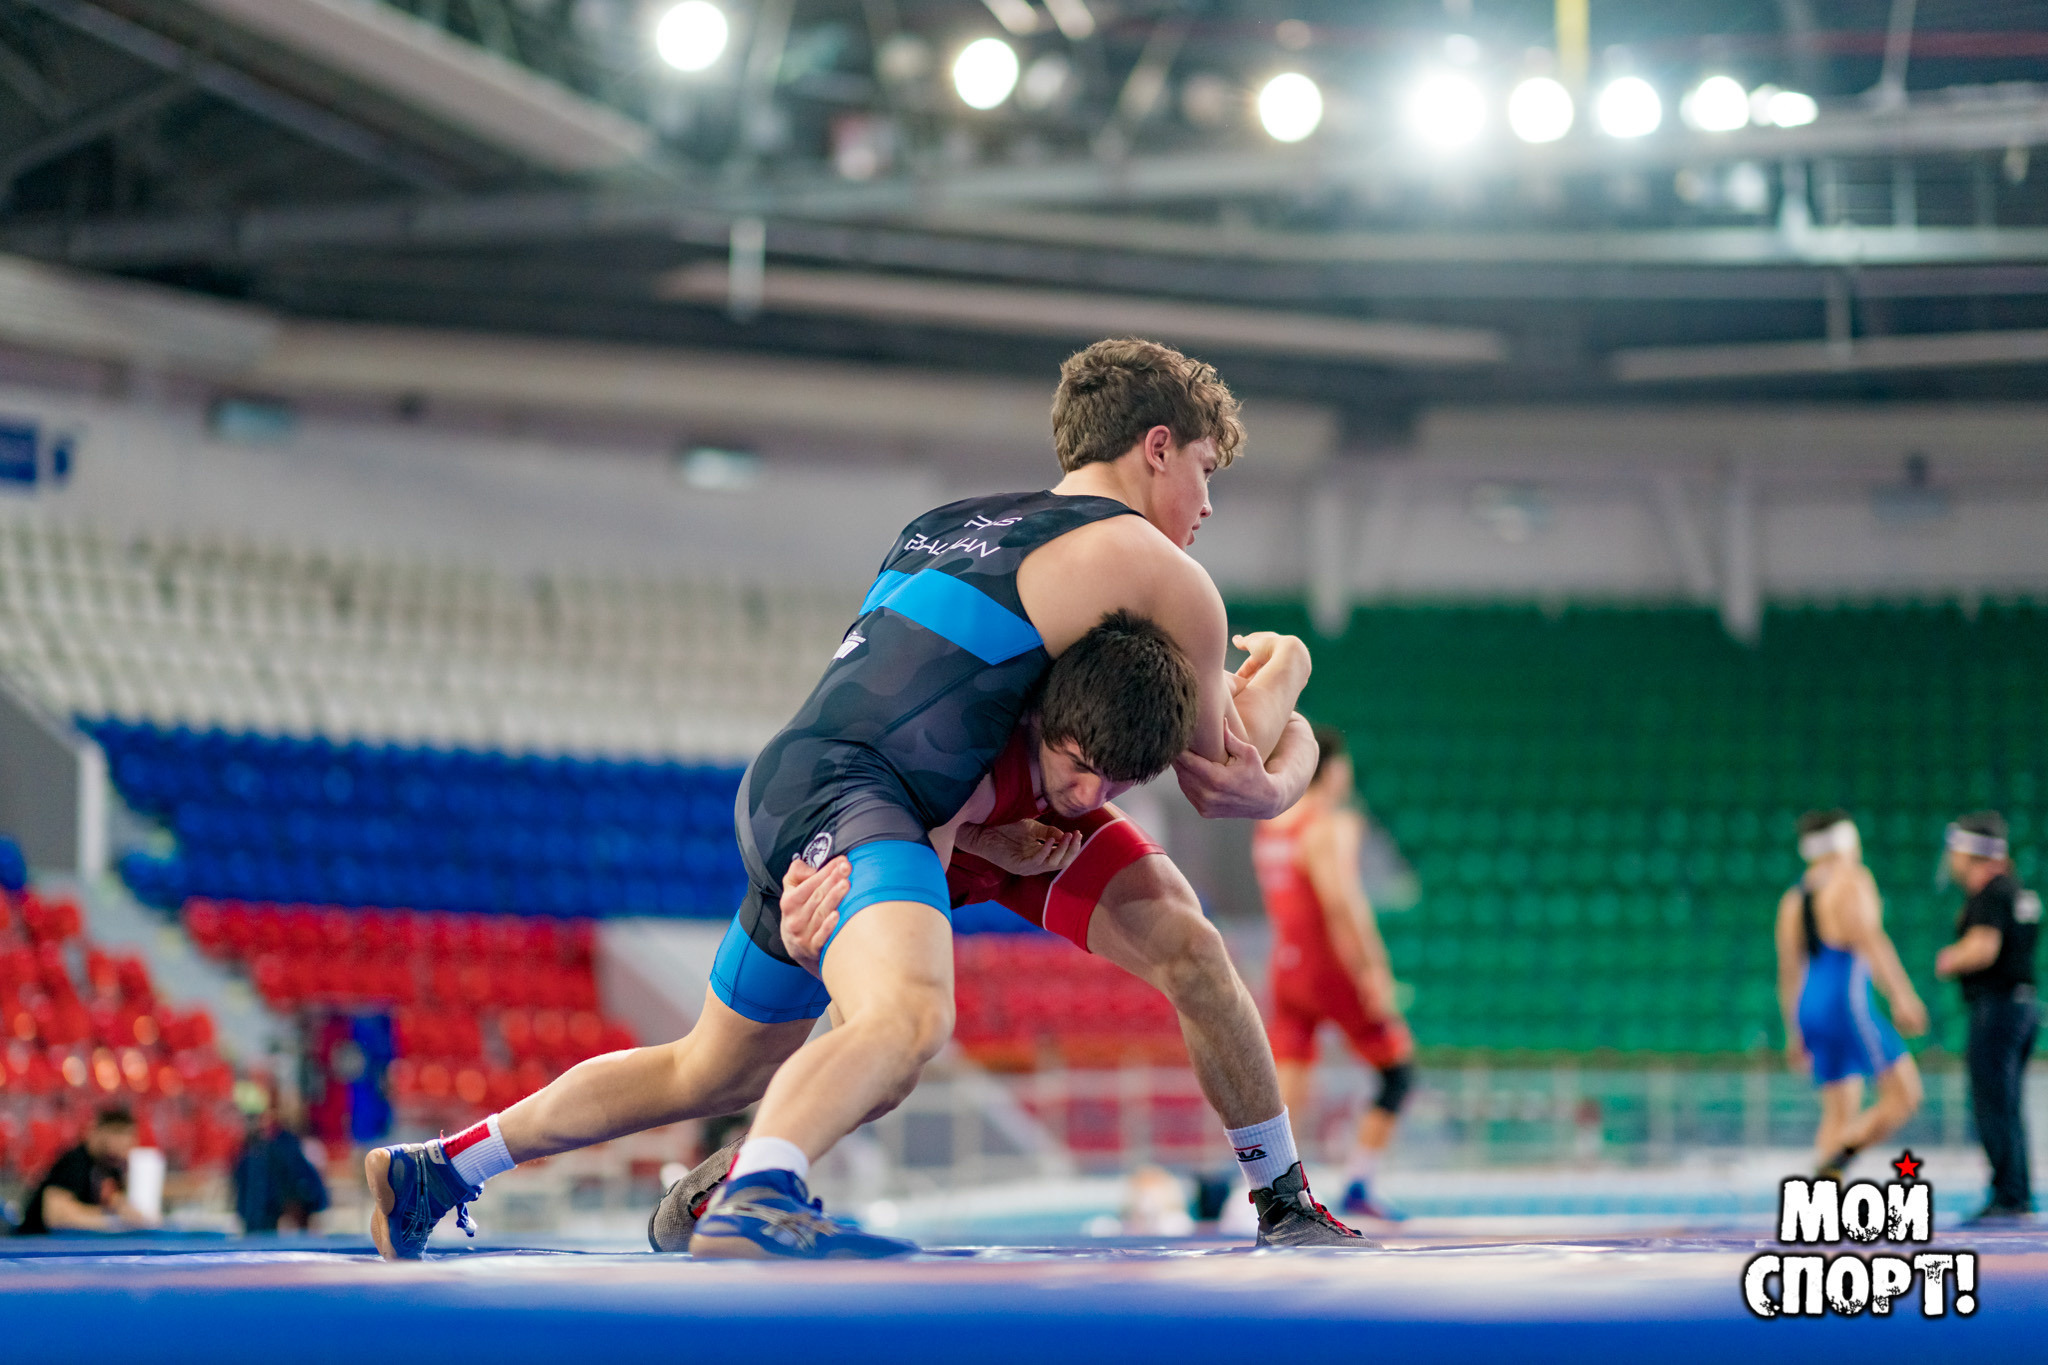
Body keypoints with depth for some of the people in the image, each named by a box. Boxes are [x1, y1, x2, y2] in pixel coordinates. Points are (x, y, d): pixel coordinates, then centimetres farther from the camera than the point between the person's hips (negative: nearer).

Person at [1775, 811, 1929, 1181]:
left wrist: (1794, 1034, 23)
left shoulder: (1792, 899, 17)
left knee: (1839, 1114, 11)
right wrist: (1902, 997, -21)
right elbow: (1871, 941, -17)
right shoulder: (1852, 881, -4)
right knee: (1905, 1096, -5)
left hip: (1809, 1010, 8)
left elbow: (1788, 970, 18)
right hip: (1849, 1005, -8)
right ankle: (1834, 1161, -19)